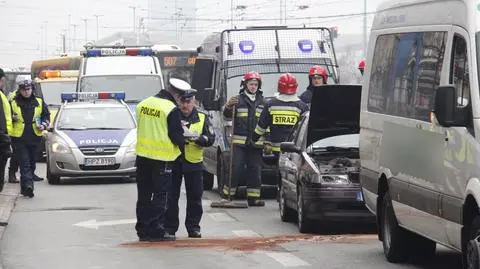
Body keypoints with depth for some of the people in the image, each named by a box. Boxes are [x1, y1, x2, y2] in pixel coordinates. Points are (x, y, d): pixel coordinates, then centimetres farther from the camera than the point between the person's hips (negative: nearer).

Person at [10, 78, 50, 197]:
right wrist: (12, 118, -12)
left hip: (35, 138, 3)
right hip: (19, 139, -3)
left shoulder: (39, 102, 7)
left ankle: (25, 187, 21)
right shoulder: (13, 103, 2)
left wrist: (44, 125, -2)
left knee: (32, 164, 10)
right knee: (24, 163, -12)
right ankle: (28, 185, -22)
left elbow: (46, 115, 16)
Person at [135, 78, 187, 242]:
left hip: (142, 155, 6)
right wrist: (183, 148, 7)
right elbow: (176, 135, -11)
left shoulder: (143, 104, 5)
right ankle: (156, 230, 0)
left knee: (144, 195, 12)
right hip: (162, 158, -6)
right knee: (160, 196, 1)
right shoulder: (172, 110, -16)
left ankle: (143, 229, 16)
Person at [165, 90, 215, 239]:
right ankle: (170, 227, 7)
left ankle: (193, 227, 12)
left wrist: (198, 139, -18)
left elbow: (211, 139, 1)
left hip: (194, 162, 1)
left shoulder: (202, 118, 7)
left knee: (195, 197, 4)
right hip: (173, 161, -1)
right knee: (171, 197, 0)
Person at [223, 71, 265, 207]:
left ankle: (253, 197, 8)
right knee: (235, 169, -7)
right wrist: (229, 106, -31)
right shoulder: (238, 100, 2)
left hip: (256, 143, 4)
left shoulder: (262, 102, 15)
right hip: (239, 142, -4)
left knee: (255, 170, 4)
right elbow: (227, 115, -10)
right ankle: (228, 195, -2)